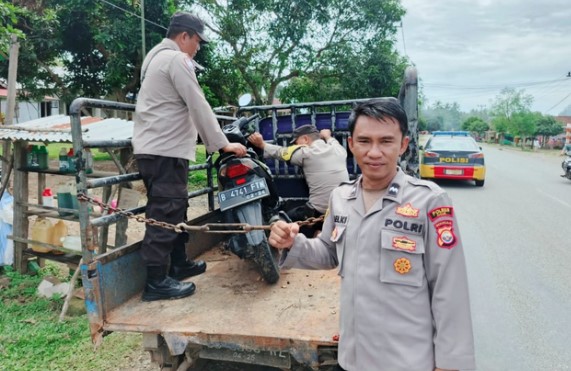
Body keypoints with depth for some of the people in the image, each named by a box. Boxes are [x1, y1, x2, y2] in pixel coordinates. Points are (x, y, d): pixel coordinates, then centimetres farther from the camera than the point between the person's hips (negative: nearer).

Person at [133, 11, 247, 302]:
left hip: (153, 148, 11)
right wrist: (222, 144, -9)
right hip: (166, 151, -10)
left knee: (174, 210, 17)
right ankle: (156, 281, -1)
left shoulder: (156, 56, 23)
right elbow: (198, 106, -14)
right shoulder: (176, 59, -10)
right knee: (165, 214, -7)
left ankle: (178, 263, 27)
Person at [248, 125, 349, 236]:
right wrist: (328, 137, 47)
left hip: (320, 212, -5)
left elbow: (280, 152, 7)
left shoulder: (305, 153, -5)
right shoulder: (339, 149, 8)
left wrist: (262, 144, 17)